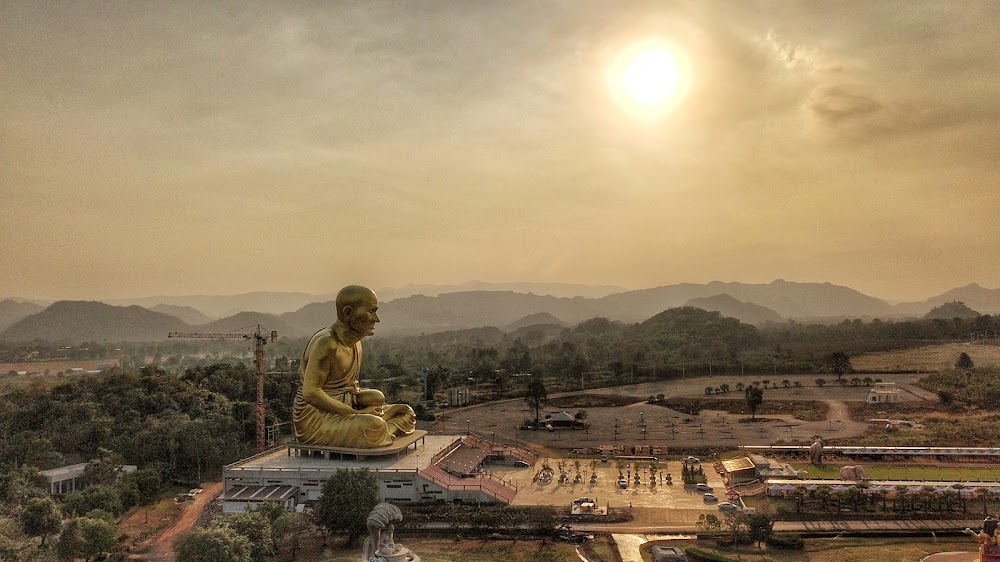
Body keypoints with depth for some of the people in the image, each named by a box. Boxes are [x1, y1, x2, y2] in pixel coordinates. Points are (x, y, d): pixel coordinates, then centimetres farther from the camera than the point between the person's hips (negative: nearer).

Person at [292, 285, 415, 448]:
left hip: (342, 411, 9)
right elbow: (310, 392, -26)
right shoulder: (326, 343, -21)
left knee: (406, 413, 6)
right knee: (374, 425, -32)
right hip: (315, 418, -9)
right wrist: (356, 414, -24)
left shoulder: (355, 344, 9)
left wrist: (366, 396, -6)